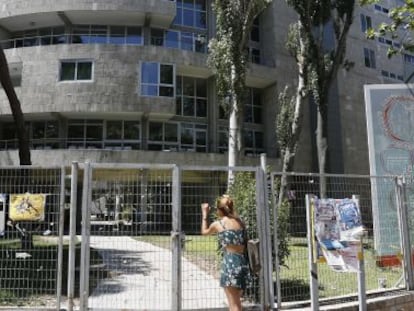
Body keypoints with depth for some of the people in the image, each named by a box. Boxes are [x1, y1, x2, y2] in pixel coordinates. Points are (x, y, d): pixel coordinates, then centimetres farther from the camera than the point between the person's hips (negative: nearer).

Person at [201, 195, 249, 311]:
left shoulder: (217, 224, 2)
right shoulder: (240, 221, 12)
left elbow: (204, 232, 22)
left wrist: (204, 214, 34)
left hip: (230, 262, -6)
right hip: (243, 262, 6)